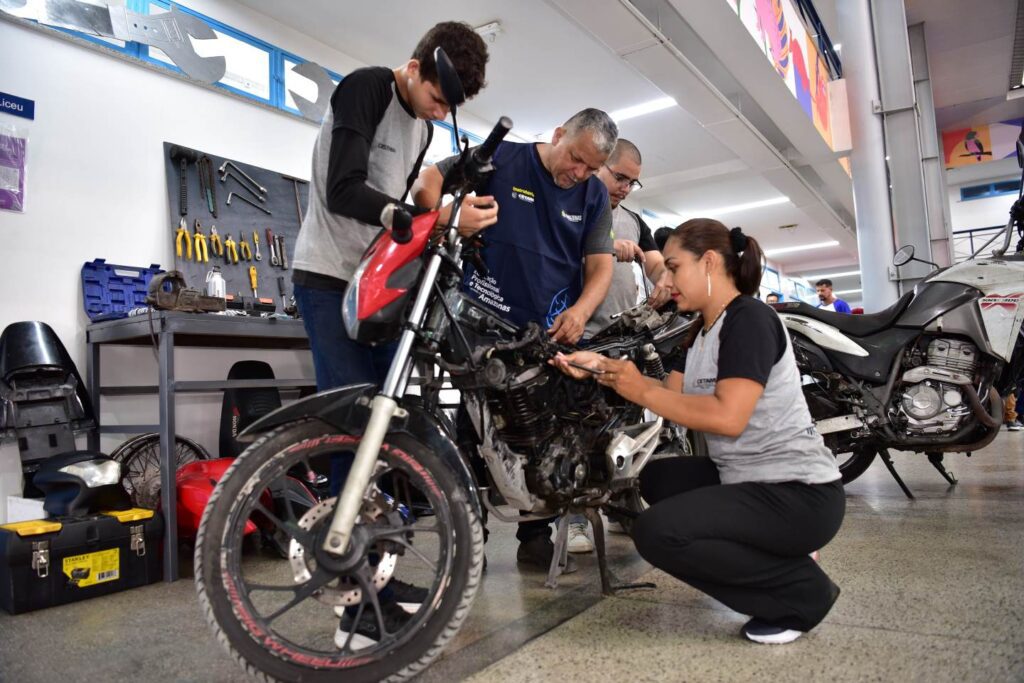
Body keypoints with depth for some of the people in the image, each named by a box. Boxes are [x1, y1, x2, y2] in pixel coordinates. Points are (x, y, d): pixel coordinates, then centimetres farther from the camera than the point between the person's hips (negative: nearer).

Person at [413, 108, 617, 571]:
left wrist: (581, 310, -14)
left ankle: (536, 536, 22)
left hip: (553, 333, 3)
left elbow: (601, 264, 5)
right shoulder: (500, 158, 0)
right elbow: (429, 181, 1)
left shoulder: (594, 194, 9)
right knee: (474, 429, 0)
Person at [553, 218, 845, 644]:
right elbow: (670, 397, 6)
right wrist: (602, 368, 0)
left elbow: (728, 417, -27)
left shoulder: (750, 319, -16)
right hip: (750, 481, 10)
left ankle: (801, 590, -3)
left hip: (798, 493, -10)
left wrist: (642, 391, -19)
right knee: (657, 480, 20)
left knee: (656, 533, -21)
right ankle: (772, 560, 13)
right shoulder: (703, 331, 13)